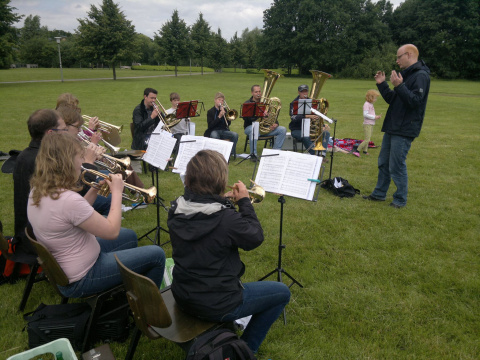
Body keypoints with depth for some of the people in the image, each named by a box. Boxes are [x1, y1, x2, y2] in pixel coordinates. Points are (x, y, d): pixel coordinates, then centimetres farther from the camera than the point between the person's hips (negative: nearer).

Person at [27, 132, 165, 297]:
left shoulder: (38, 190, -3)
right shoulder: (68, 199, -32)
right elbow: (112, 231, -23)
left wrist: (94, 190, 1)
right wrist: (117, 192, -14)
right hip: (80, 281, -10)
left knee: (129, 236, 25)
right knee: (156, 255, -5)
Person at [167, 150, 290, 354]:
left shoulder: (176, 210, -10)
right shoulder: (227, 219, -30)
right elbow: (256, 238, -12)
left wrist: (224, 201, 4)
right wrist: (244, 201, -6)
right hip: (214, 306, -7)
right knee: (282, 293, 12)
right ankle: (245, 349, 21)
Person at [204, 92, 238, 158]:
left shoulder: (224, 110, 14)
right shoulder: (210, 112, 3)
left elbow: (228, 123, 5)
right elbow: (210, 126, -9)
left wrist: (224, 114, -8)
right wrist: (219, 116, -17)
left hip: (223, 130, 4)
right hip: (214, 131, -3)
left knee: (235, 135, -25)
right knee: (214, 136, -40)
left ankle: (232, 153, -13)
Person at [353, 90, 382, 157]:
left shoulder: (371, 104, 15)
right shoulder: (366, 104, -13)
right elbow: (365, 114, -22)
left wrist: (377, 116, 4)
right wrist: (374, 117, -17)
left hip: (371, 124, 10)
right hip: (367, 124, -9)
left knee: (368, 139, 13)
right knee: (367, 139, -14)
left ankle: (365, 151, 21)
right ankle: (357, 151, -12)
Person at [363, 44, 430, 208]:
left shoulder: (421, 75, -12)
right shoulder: (405, 74, 17)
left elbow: (415, 101, -22)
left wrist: (399, 86, -27)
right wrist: (382, 84, 11)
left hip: (404, 130, -9)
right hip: (392, 127, 10)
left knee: (397, 166, -5)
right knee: (384, 162, 15)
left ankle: (400, 200, 10)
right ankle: (379, 194, 26)